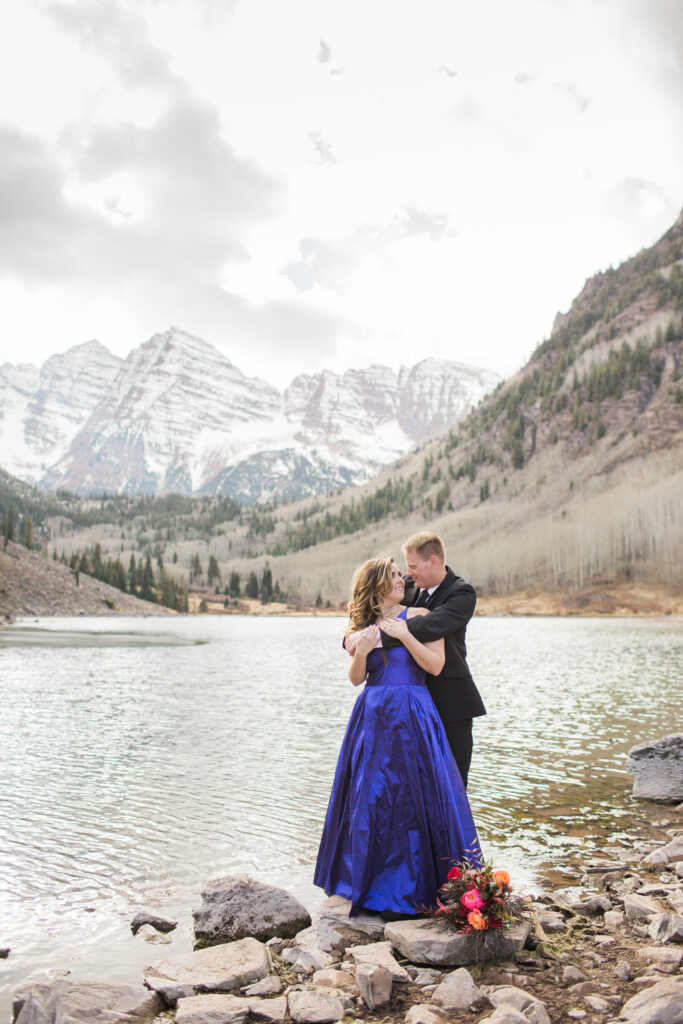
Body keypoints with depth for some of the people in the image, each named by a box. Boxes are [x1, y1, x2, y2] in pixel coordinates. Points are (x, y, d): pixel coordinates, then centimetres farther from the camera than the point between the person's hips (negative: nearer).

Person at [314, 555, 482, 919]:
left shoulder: (419, 616, 3)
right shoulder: (364, 625, 11)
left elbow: (435, 665, -6)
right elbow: (356, 679, 7)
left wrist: (404, 635, -14)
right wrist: (361, 652, -11)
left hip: (412, 715, -3)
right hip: (373, 716, 3)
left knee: (410, 797, -2)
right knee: (370, 796, 5)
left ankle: (410, 887, 10)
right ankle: (372, 883, 19)